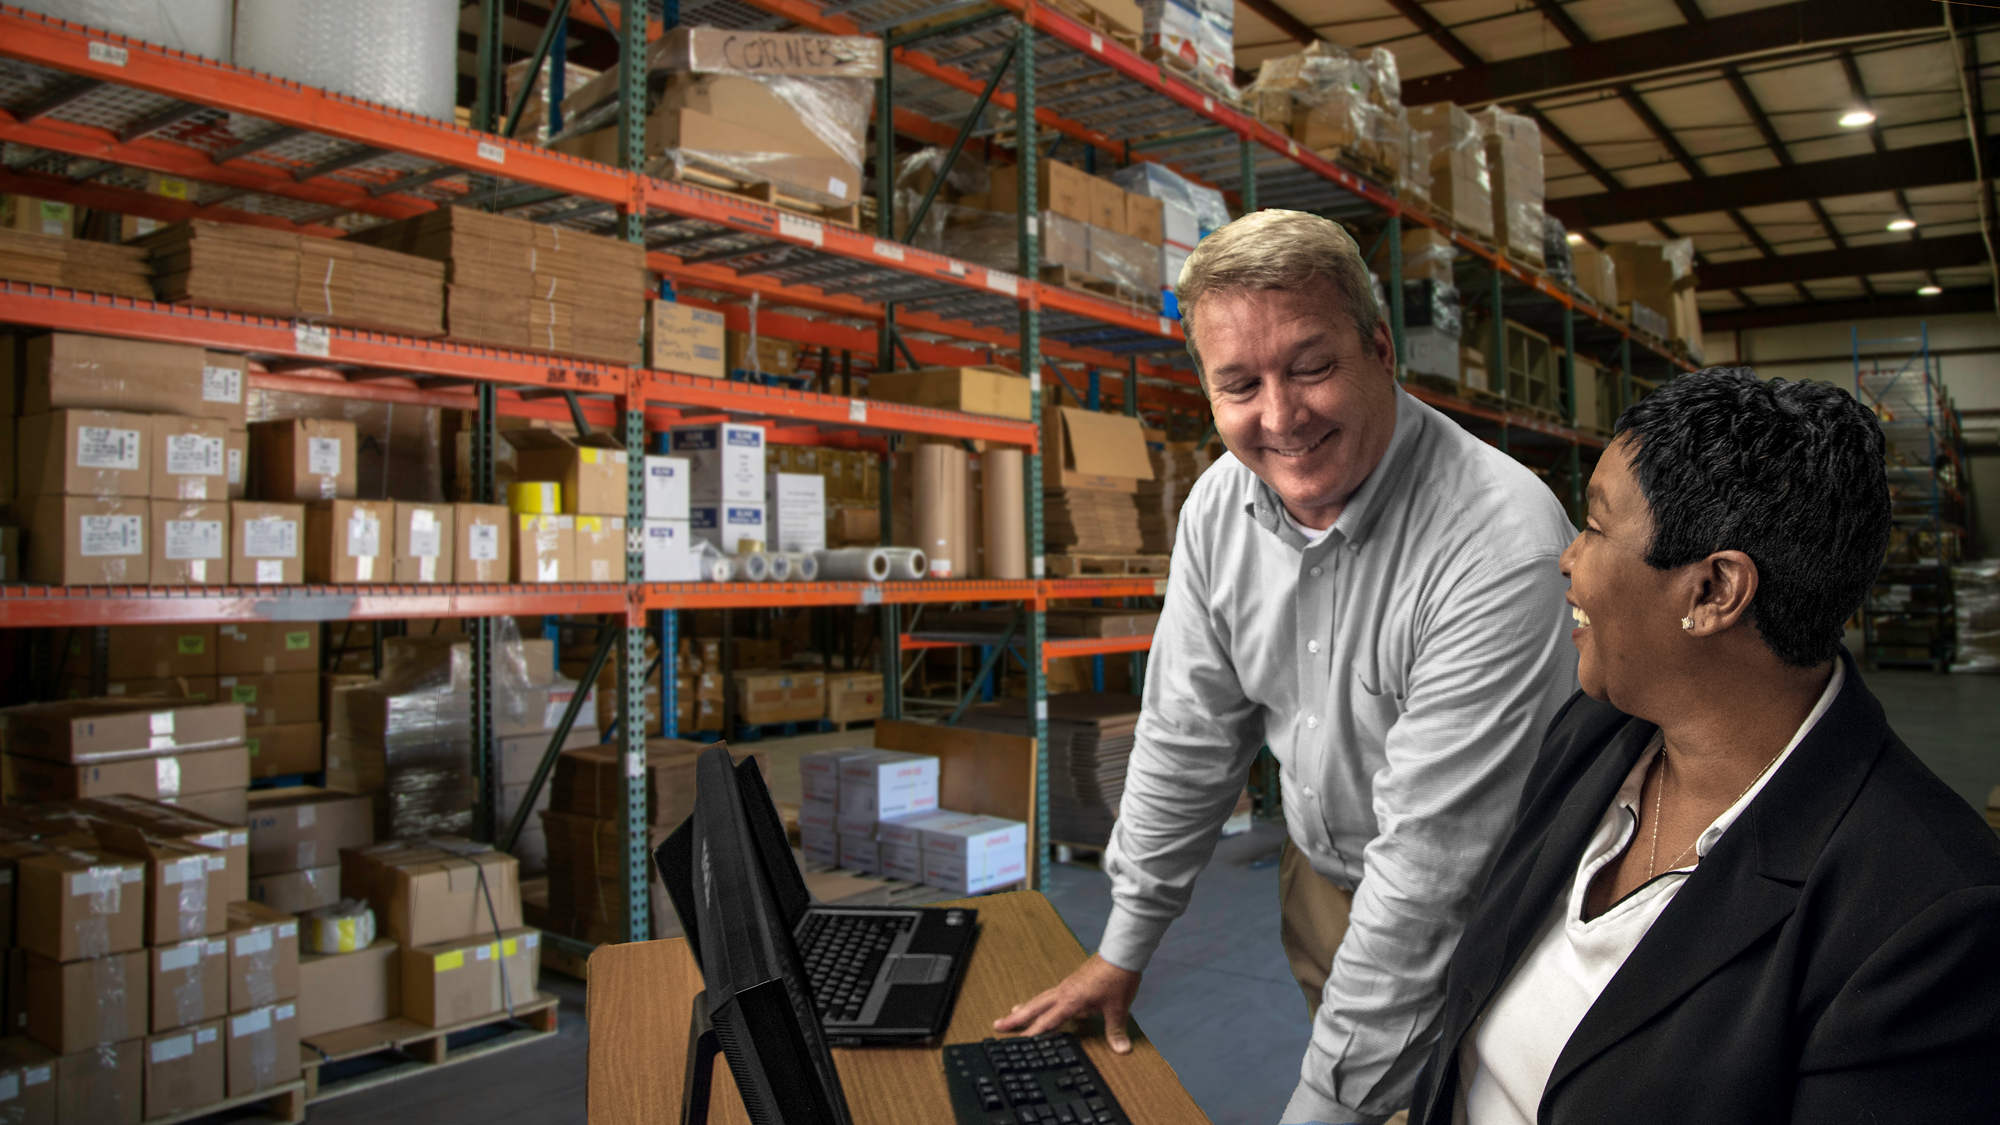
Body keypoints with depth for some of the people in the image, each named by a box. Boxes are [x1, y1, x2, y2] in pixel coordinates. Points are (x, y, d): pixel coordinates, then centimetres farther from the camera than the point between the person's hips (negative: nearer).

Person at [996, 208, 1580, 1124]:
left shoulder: (1505, 550, -33)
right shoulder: (1221, 505, -12)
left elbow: (1432, 858, -31)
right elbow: (1189, 733, -1)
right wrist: (1126, 944, 4)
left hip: (1468, 919, -5)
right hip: (1320, 874, 5)